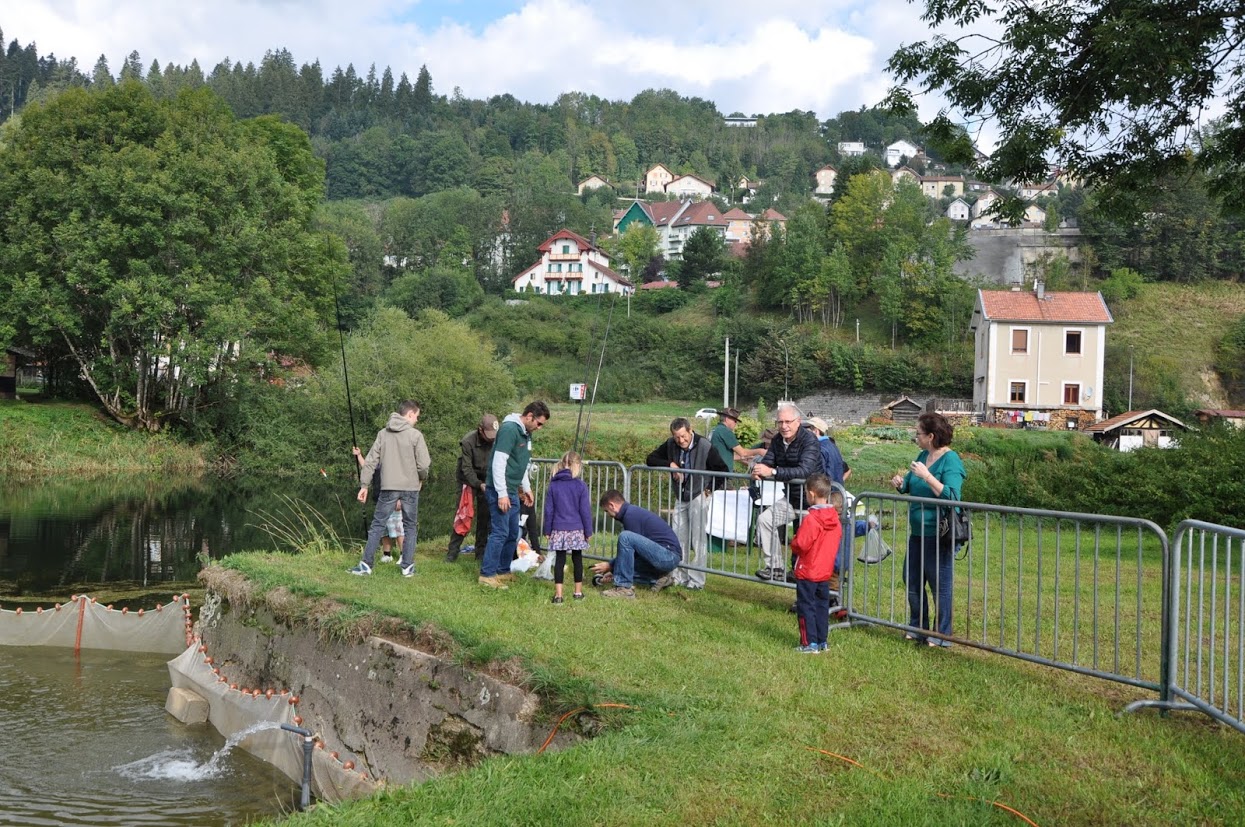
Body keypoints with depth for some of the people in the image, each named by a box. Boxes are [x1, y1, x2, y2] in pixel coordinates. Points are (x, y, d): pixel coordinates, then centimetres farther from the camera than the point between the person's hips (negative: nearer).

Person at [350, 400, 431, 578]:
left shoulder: (383, 433, 4)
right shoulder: (415, 435, -7)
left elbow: (370, 461, 2)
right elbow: (423, 464, -9)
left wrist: (364, 485, 7)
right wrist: (421, 478, 12)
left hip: (388, 487, 2)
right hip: (410, 487, -2)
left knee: (377, 525, 8)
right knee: (410, 526, 11)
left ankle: (366, 564, 5)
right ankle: (407, 566, 11)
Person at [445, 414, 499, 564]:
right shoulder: (468, 442, -22)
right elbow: (466, 468, -20)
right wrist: (479, 484, -31)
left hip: (486, 481, 3)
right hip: (469, 480, -3)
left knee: (484, 516, 2)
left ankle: (481, 551, 11)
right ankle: (453, 550, 3)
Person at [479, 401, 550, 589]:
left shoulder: (526, 433, 13)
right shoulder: (509, 429, -18)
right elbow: (498, 463, -22)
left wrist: (526, 488, 23)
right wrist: (502, 494, -22)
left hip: (512, 492, 10)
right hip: (500, 491, -10)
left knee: (512, 534, 13)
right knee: (500, 533, -8)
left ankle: (503, 571, 23)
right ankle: (487, 575, -2)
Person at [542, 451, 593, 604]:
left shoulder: (553, 485, 0)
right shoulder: (581, 485, -7)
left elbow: (549, 510, 4)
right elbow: (585, 510, -4)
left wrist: (548, 530, 11)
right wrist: (588, 531, 4)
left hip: (558, 530, 1)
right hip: (577, 529, -1)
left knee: (559, 560, 3)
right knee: (577, 559, 11)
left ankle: (558, 593, -3)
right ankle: (578, 592, 20)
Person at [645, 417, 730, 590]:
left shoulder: (704, 446, -17)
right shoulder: (670, 445, -3)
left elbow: (724, 470, -11)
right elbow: (650, 460, 0)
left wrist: (710, 490, -11)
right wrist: (670, 464, -15)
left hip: (698, 497, -5)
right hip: (681, 497, 5)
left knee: (698, 540, -5)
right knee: (677, 539, 7)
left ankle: (697, 580, -2)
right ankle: (679, 577, 15)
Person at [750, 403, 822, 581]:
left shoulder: (809, 440, -20)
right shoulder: (777, 440, 5)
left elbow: (805, 471, -33)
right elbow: (767, 462, 3)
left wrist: (772, 471, -38)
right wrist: (758, 469, -23)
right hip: (791, 498, 7)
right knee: (764, 520, -7)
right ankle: (775, 568, -4)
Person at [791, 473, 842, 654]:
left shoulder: (810, 519, -22)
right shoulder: (836, 520, 1)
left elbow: (800, 545, -22)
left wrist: (793, 542, -1)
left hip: (807, 572, -7)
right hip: (826, 572, 7)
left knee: (806, 607, 1)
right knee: (822, 606, 15)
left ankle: (810, 643, 1)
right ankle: (822, 642, 20)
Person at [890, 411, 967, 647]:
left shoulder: (951, 460, -14)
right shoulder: (923, 456, 10)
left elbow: (951, 496, -25)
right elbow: (909, 485, 21)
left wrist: (927, 476, -29)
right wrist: (900, 482, -2)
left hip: (938, 534, -9)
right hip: (918, 531, 9)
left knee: (940, 584, 0)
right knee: (912, 580, 15)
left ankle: (943, 635, 11)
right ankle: (918, 627, 29)